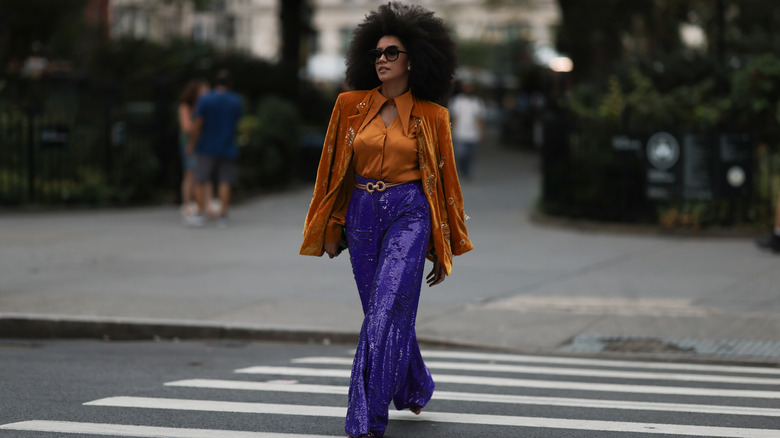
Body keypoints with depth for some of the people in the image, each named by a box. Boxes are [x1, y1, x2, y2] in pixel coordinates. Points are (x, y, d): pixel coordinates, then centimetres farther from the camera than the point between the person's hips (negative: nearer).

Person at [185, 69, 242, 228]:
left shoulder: (205, 100, -7)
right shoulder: (236, 101, 1)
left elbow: (197, 125, -7)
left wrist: (191, 143, 2)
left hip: (208, 148, -2)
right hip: (228, 149, 2)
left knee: (201, 181, 5)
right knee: (225, 182, 3)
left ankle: (201, 214, 3)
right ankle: (222, 215, 0)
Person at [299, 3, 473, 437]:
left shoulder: (431, 116, 0)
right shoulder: (352, 106, 4)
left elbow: (444, 180, 5)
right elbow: (335, 169, 11)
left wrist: (446, 249, 6)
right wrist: (331, 229, 10)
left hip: (409, 214, -3)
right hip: (362, 214, 4)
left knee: (387, 310, -15)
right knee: (383, 312, 12)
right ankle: (416, 388, 37)